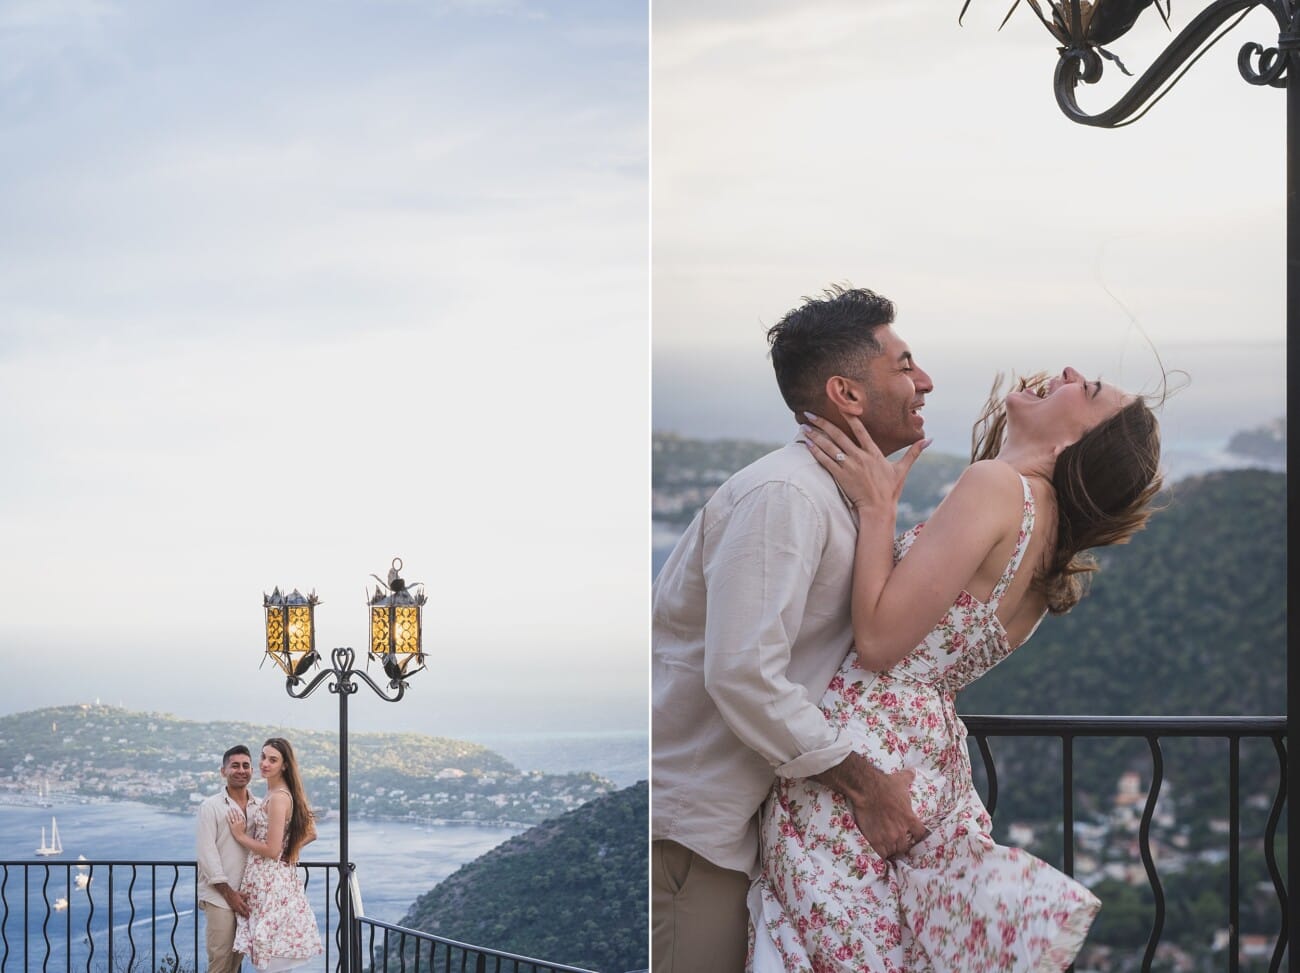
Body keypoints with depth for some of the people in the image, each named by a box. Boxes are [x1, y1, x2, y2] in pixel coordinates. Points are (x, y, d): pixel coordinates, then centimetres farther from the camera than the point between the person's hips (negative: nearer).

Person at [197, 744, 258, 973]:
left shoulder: (260, 807, 11)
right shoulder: (211, 806, -1)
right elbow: (206, 853, -6)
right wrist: (228, 893, -11)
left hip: (247, 896, 4)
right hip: (219, 896, -4)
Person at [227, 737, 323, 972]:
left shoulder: (278, 797, -17)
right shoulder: (287, 794, 12)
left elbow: (272, 850, -19)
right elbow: (310, 833, 19)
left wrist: (240, 836, -8)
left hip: (269, 881, -10)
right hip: (279, 877, 10)